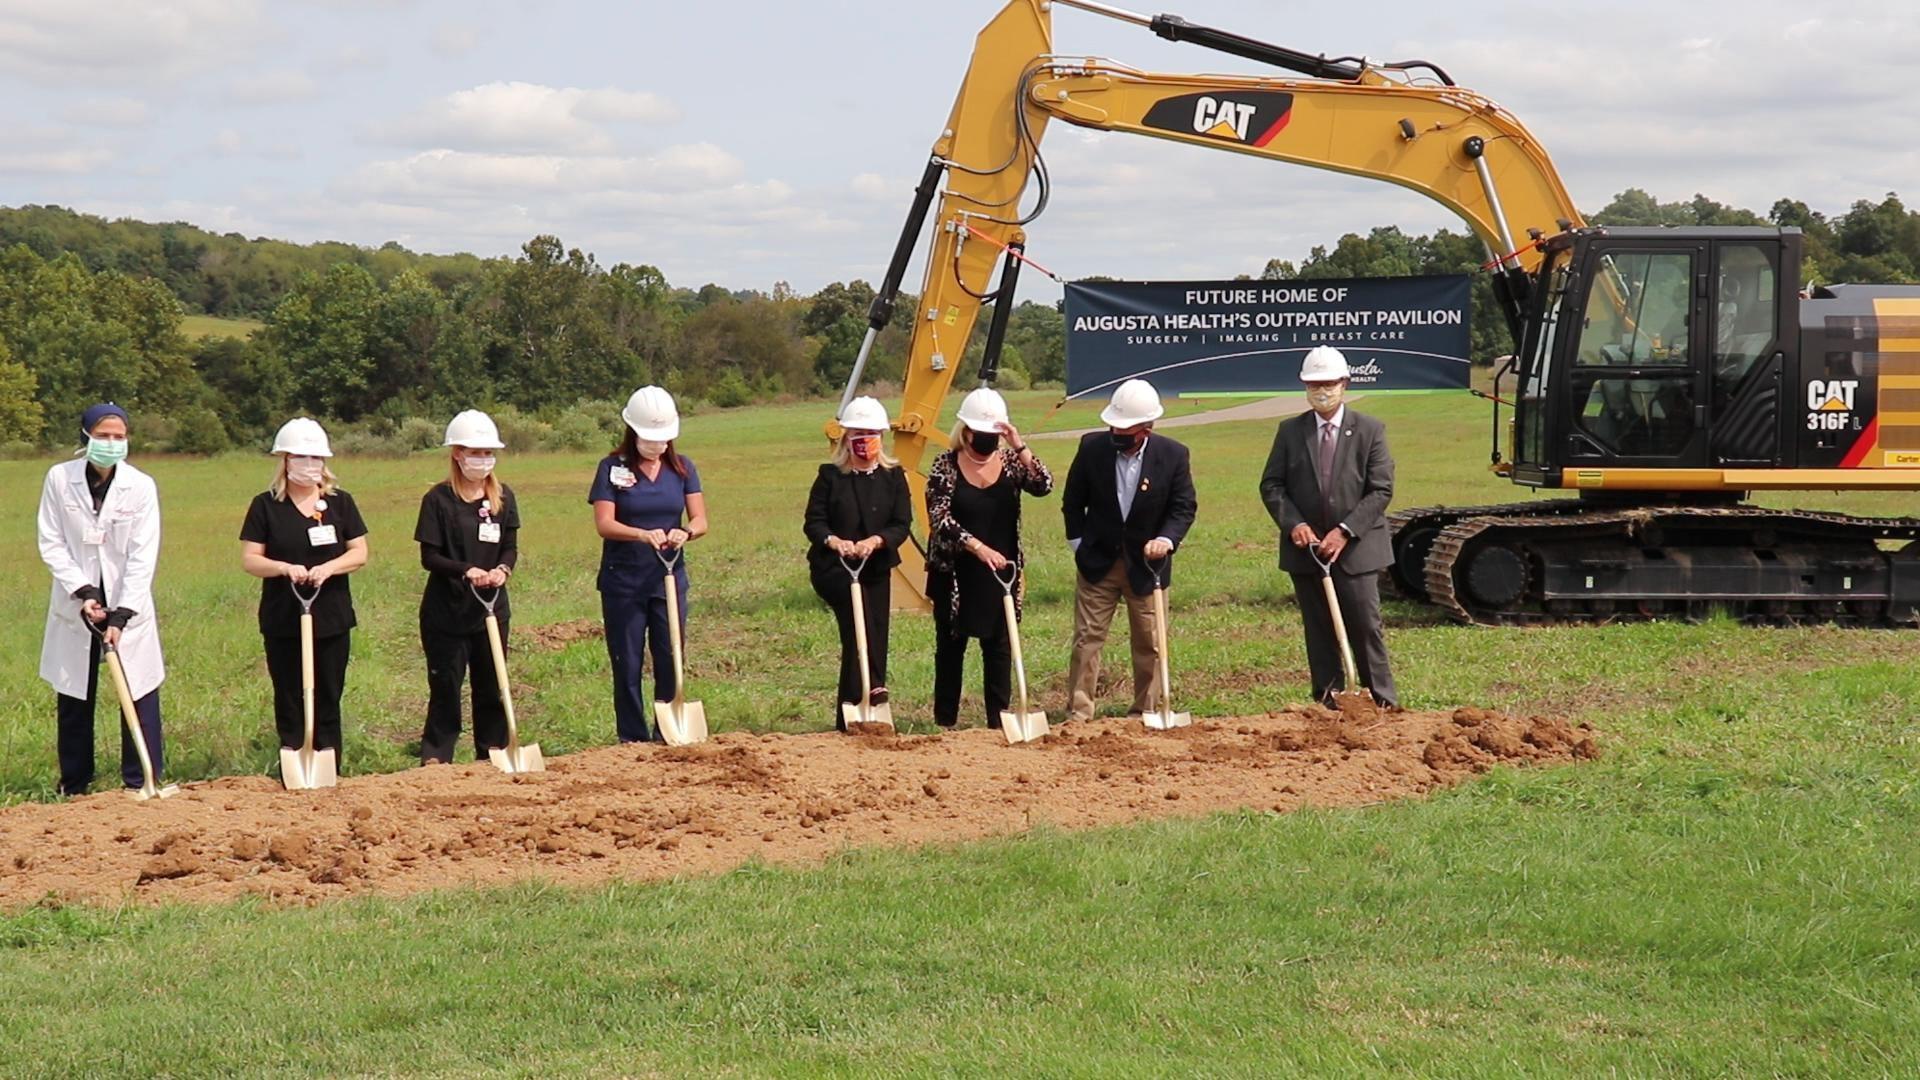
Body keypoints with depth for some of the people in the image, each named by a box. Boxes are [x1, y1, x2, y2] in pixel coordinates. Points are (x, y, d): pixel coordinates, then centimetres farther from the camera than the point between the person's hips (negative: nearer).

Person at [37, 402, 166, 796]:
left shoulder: (141, 486, -8)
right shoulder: (59, 478, -5)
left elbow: (143, 557, -10)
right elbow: (51, 544, -3)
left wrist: (121, 615, -16)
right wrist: (84, 592, -13)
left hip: (128, 605, -1)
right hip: (74, 605, 1)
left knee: (140, 694, -3)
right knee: (73, 697, 9)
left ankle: (141, 784, 4)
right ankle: (74, 784, 22)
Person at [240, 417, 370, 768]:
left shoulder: (340, 502, 6)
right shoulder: (266, 505, 2)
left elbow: (360, 553, 3)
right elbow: (249, 559, -2)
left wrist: (328, 567, -16)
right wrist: (284, 568, -20)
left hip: (332, 619, 1)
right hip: (282, 621, -1)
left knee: (328, 698, 4)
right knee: (289, 700, 3)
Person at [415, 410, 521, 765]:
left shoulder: (503, 497, 5)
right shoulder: (438, 499, -8)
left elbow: (511, 547, 5)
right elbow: (429, 557, -10)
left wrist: (502, 569, -18)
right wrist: (467, 571, -26)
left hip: (492, 608, 4)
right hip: (446, 611, -4)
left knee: (491, 685, 10)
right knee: (445, 685, 0)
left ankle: (491, 754, 19)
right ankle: (434, 758, 6)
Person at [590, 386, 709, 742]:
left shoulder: (682, 468, 6)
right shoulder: (612, 468, -3)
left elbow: (700, 521, 0)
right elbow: (604, 523, -12)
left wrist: (685, 533, -24)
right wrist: (643, 534, -30)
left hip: (669, 579, 2)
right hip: (622, 582, -2)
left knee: (671, 660, 2)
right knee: (627, 665, 1)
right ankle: (632, 739, 10)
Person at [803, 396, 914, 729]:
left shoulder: (893, 476, 7)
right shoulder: (830, 476, 2)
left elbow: (902, 524, -2)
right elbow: (813, 522, -3)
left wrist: (875, 541, -22)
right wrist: (834, 541, -25)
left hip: (876, 570, 3)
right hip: (832, 568, -3)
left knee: (874, 635, -1)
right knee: (858, 607, -33)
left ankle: (848, 720, 6)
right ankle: (872, 688, -41)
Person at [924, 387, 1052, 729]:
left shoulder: (1010, 461, 2)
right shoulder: (945, 467, -6)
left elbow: (1044, 486, -14)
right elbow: (940, 520, -14)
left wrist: (1020, 447, -23)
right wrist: (979, 548, -26)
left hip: (1001, 573, 2)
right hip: (954, 575, -2)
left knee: (1000, 646, 3)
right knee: (951, 646, 8)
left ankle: (999, 719, 8)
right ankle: (944, 722, 16)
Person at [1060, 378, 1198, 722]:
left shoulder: (1173, 455, -9)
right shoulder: (1092, 447, -7)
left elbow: (1184, 507, -4)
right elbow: (1073, 501, 4)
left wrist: (1167, 539, -21)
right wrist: (1078, 543, 0)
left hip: (1147, 563, 0)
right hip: (1097, 562, 0)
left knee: (1149, 643, 8)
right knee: (1087, 639, -1)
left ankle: (1144, 713, 21)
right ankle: (1078, 715, 4)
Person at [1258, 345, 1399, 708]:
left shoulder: (1370, 430, 0)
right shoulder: (1290, 431, 7)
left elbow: (1381, 490, -5)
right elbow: (1271, 485, 6)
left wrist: (1345, 531, -14)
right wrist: (1293, 524, -11)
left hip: (1356, 548, -2)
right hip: (1306, 549, 2)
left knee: (1366, 628, -3)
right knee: (1320, 634, 6)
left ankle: (1383, 705, 5)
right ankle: (1329, 706, 12)